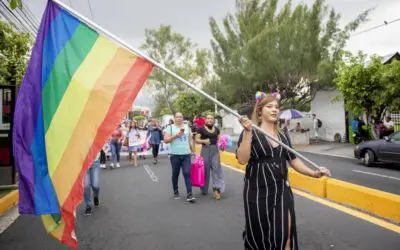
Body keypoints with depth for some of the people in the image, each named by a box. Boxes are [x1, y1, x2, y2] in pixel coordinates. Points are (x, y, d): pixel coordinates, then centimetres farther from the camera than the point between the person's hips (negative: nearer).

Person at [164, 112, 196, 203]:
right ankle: (175, 192, 27)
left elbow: (190, 140, 17)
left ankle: (189, 195, -7)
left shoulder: (187, 127, 12)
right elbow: (165, 140, -9)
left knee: (187, 174, -6)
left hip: (186, 154, 2)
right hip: (175, 155, -2)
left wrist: (193, 151, 14)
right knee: (175, 174, 9)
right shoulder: (170, 127, 0)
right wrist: (175, 136, -21)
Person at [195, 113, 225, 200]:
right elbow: (196, 139, -3)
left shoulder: (216, 129, 11)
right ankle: (204, 190, 21)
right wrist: (204, 141, -20)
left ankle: (216, 189, -8)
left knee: (216, 168, -8)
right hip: (205, 150, -3)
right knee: (205, 169, 5)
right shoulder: (201, 129, -2)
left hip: (215, 149, 3)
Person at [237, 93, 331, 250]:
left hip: (282, 190, 4)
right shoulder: (250, 133, -8)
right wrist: (247, 132, -28)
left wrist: (313, 173, 1)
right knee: (259, 236, 9)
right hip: (258, 192, -4)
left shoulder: (282, 135, 8)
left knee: (285, 235, 4)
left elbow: (293, 160, 14)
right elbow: (242, 160, -20)